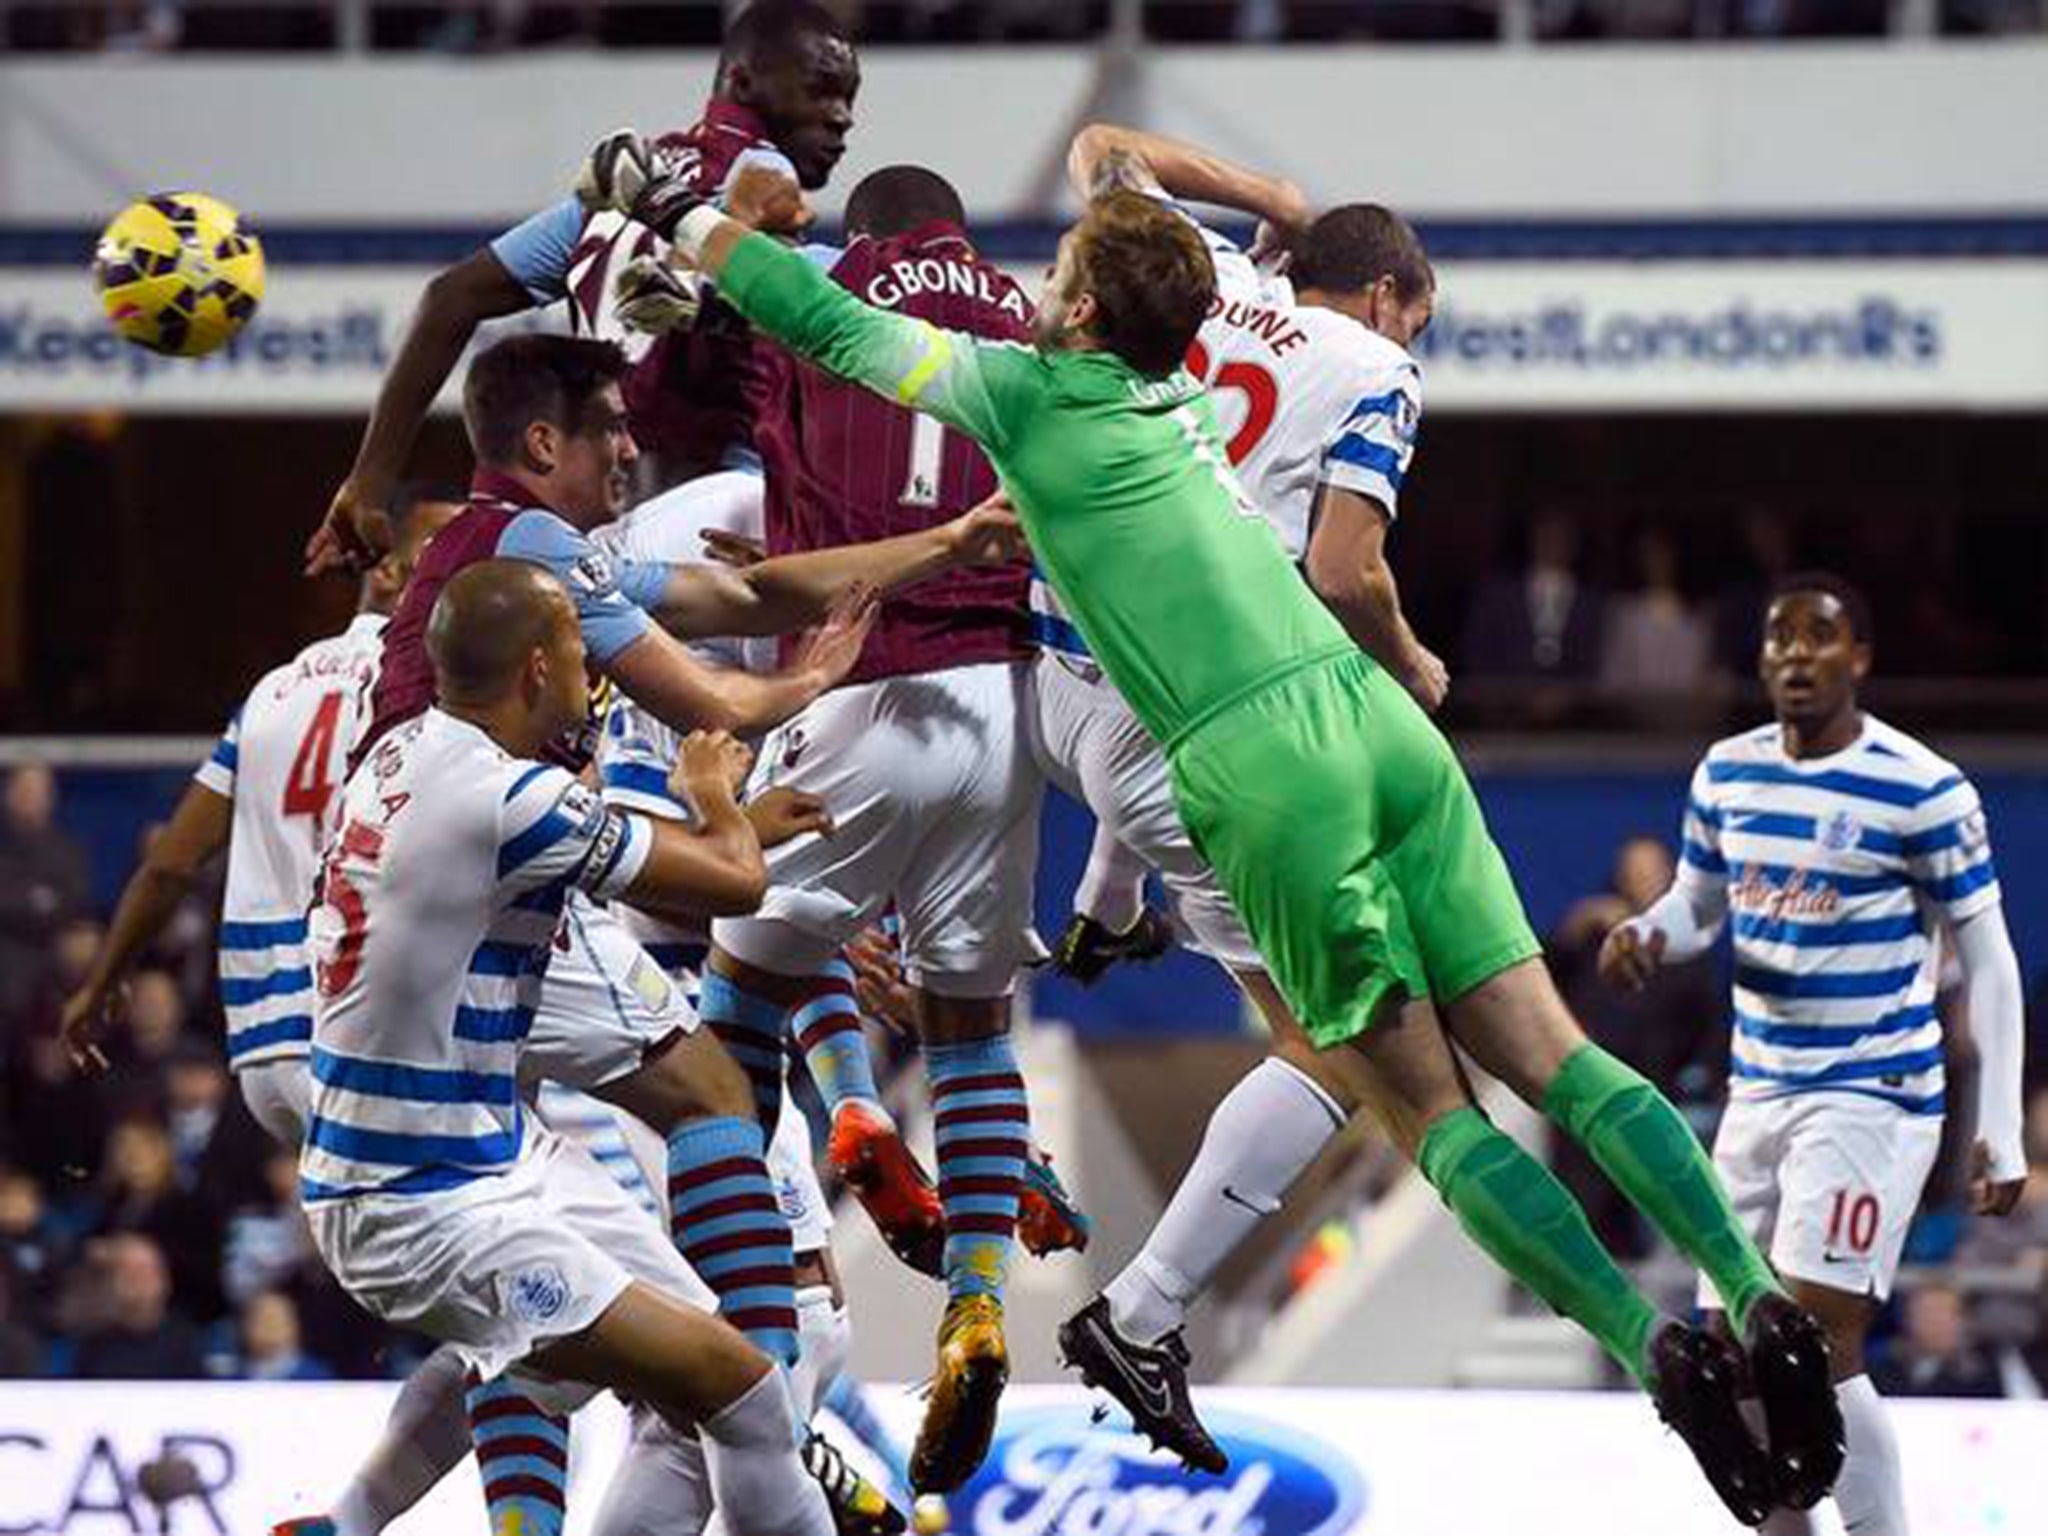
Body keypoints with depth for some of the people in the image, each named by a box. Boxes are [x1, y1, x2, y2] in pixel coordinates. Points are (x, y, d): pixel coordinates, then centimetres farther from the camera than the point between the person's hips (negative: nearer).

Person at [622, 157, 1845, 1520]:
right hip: (1379, 714, 6)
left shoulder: (1033, 394, 8)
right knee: (1549, 1053, 0)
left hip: (1256, 760, -6)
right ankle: (1761, 1299, -15)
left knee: (1432, 1110, -5)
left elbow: (838, 330, 17)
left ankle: (1652, 1344, -21)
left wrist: (712, 230, 33)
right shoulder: (1185, 404, 26)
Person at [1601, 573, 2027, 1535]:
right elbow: (1697, 905, 19)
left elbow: (1988, 962, -7)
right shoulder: (1727, 773, 5)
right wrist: (1645, 938, -6)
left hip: (1871, 1098, -7)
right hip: (1758, 1091, 7)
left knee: (1818, 1345, -17)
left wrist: (2000, 1130, -11)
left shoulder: (1924, 791, -12)